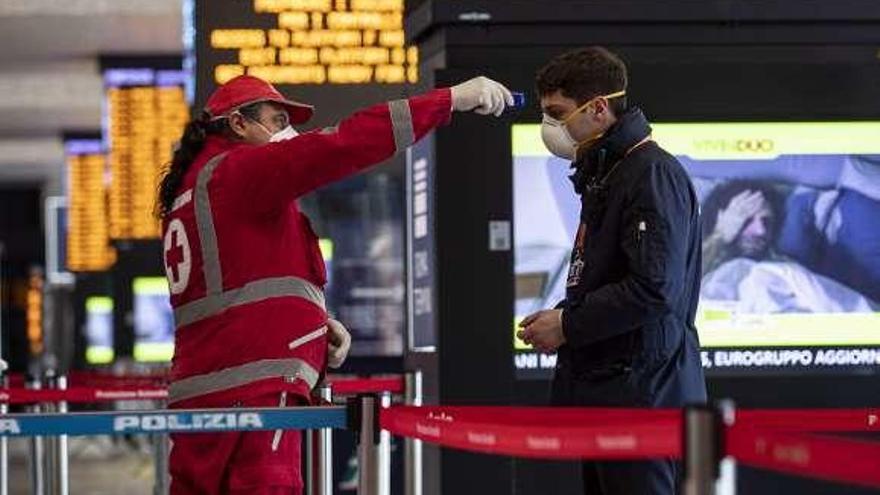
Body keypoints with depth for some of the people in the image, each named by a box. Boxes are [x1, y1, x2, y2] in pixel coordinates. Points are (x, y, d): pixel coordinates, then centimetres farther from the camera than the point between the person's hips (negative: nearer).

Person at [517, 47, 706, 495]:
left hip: (641, 392, -10)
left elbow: (654, 290, -24)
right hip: (604, 390, 10)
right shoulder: (603, 174, 16)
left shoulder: (655, 175, -15)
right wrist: (560, 319, 6)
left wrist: (568, 326, -15)